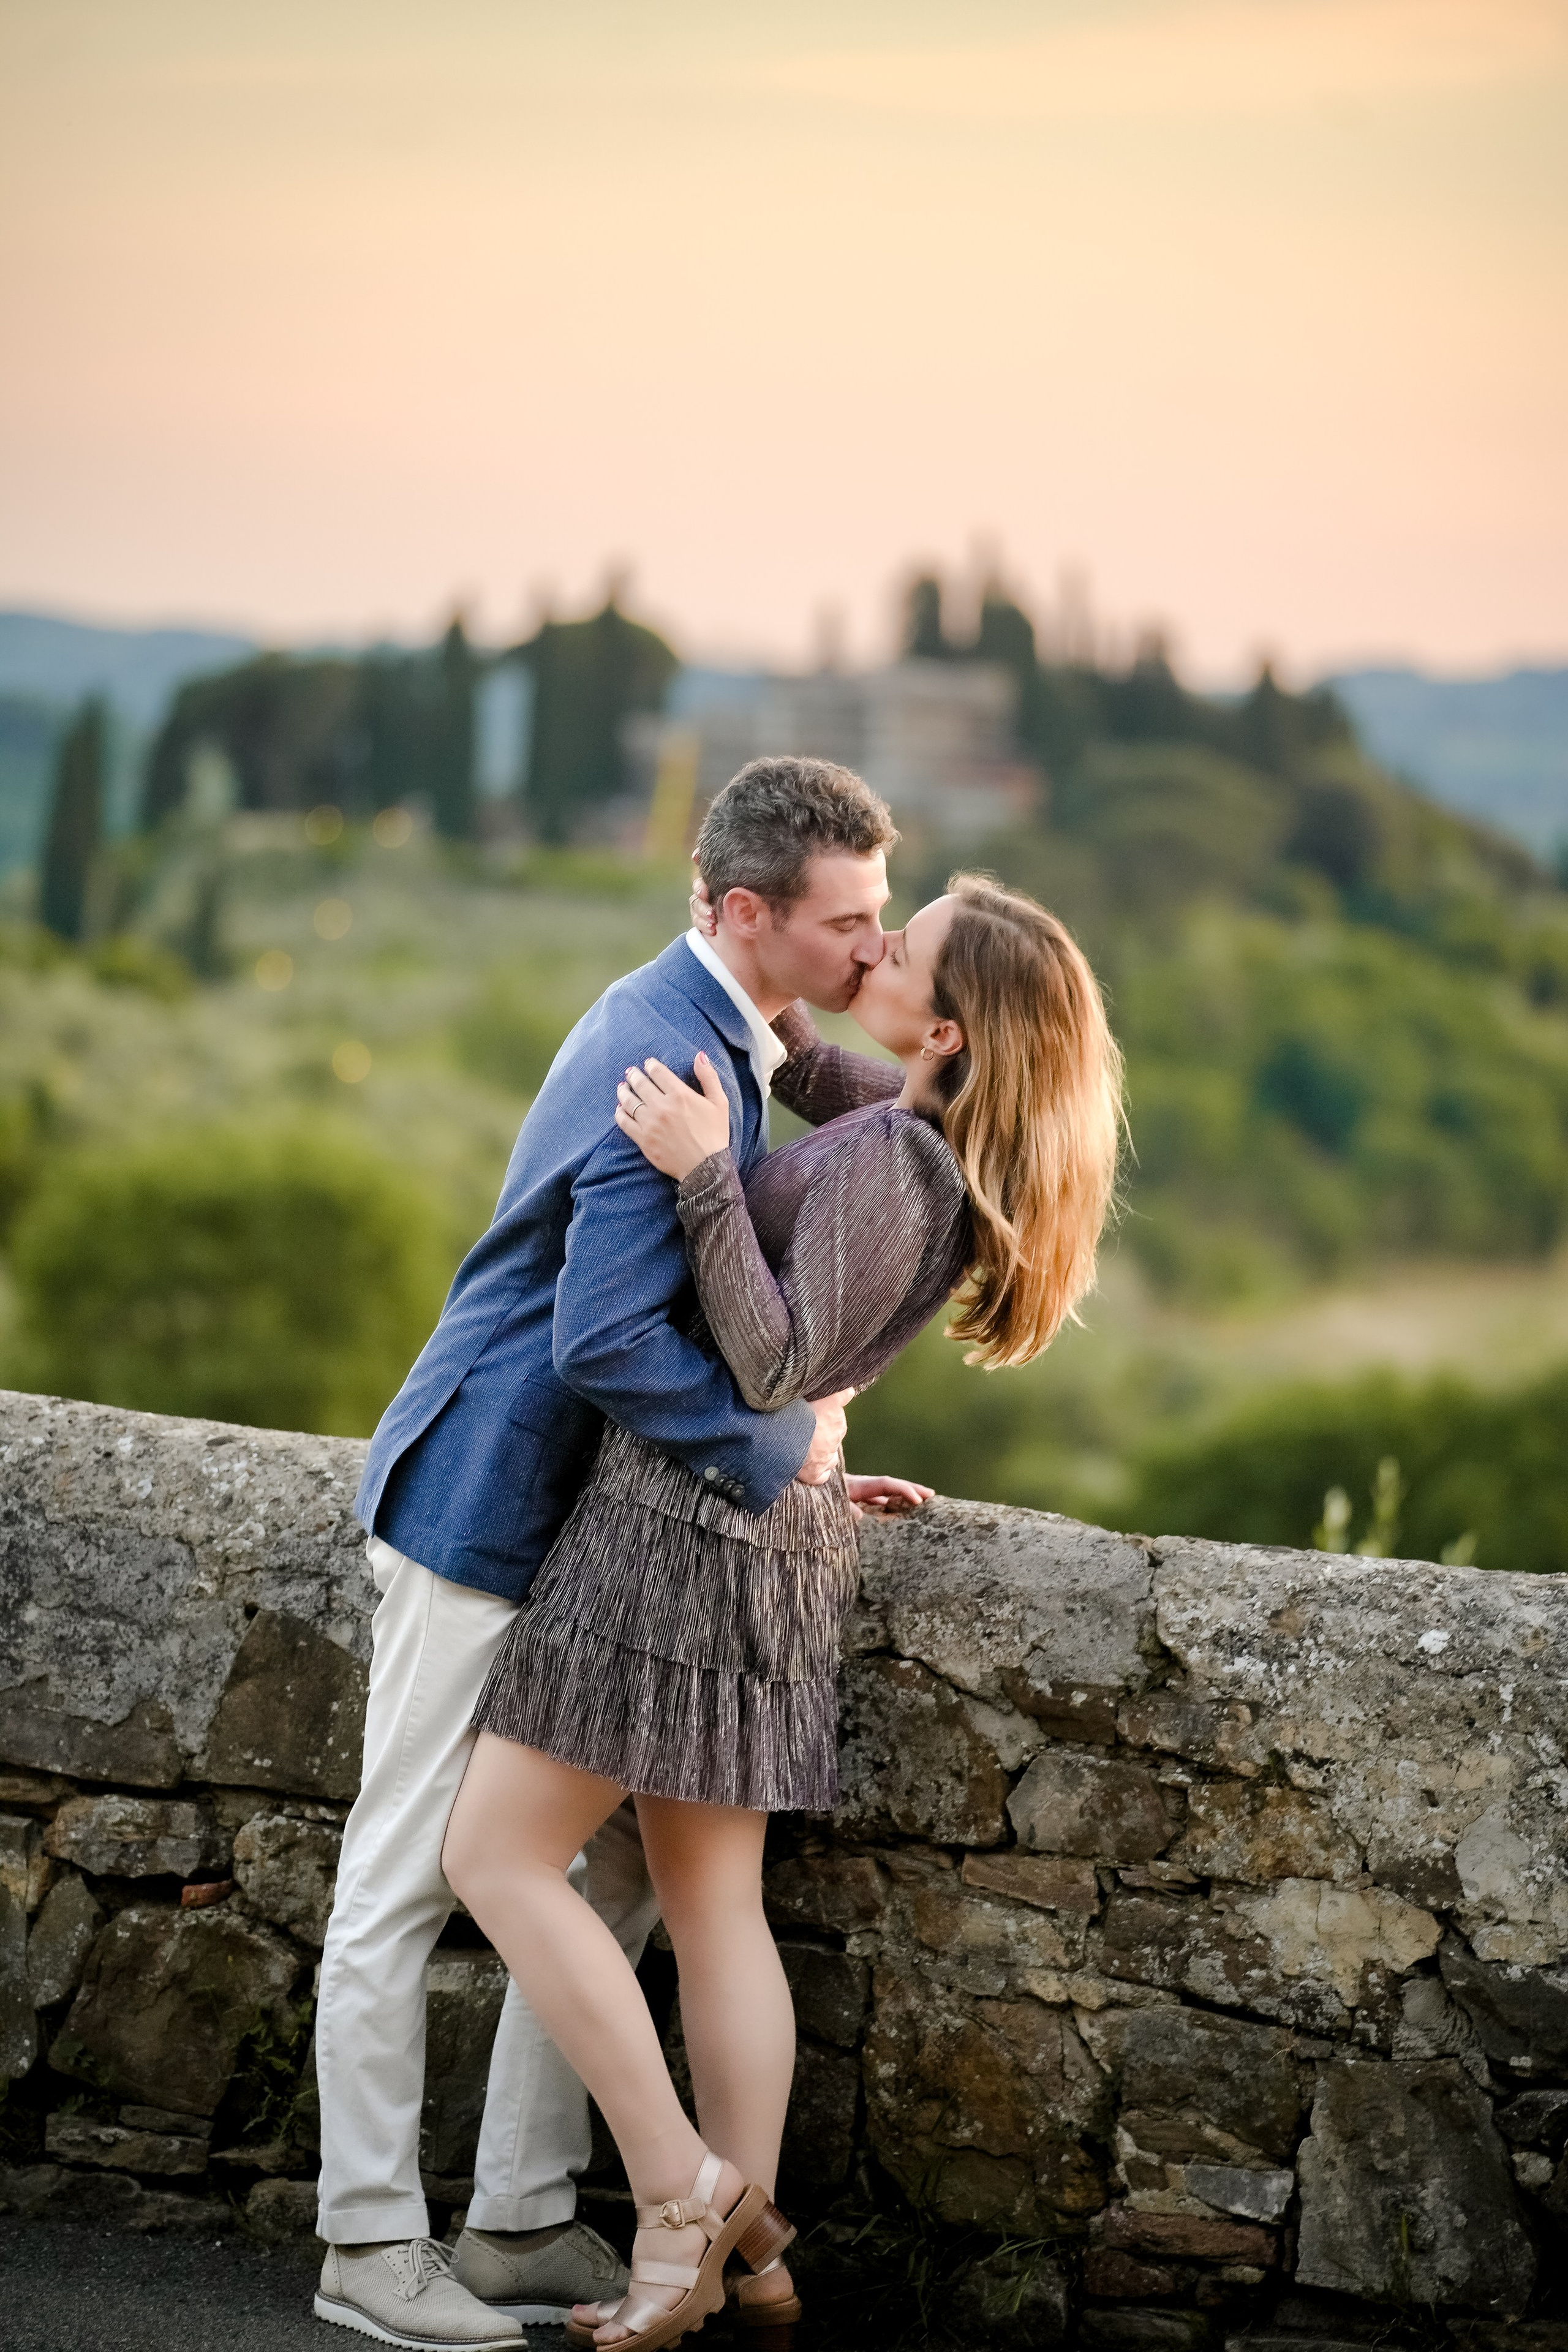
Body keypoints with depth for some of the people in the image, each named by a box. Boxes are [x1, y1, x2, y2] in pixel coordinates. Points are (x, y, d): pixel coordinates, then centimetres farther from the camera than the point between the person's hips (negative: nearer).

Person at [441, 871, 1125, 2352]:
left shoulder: (890, 1164, -21)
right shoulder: (941, 1138, 6)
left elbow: (777, 1367, -23)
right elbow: (828, 1087, 28)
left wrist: (705, 1174, -27)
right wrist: (762, 995, 12)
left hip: (688, 1513, -9)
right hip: (773, 1531, 9)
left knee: (496, 1853, -3)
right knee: (712, 1903, 11)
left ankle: (681, 2191, -4)